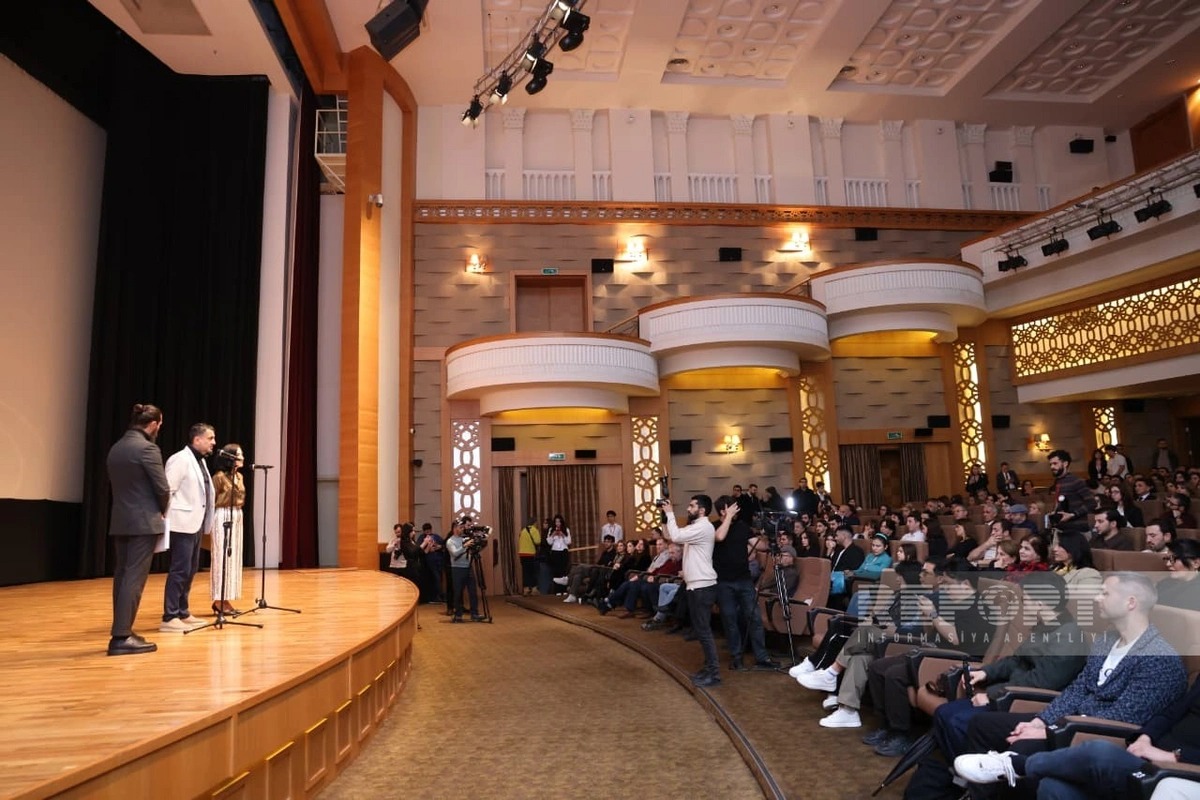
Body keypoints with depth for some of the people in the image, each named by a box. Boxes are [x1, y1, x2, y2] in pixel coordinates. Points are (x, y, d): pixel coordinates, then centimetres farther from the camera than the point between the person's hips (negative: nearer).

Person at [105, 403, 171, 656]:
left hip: (120, 521, 8)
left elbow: (117, 484, 13)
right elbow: (162, 488, -14)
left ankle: (120, 631, 18)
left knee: (122, 576, 12)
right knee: (134, 578, -6)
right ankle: (122, 637, -6)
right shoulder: (147, 448, -14)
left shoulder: (115, 448, 10)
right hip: (143, 521, -8)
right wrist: (162, 511, 6)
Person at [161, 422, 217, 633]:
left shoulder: (201, 461, 16)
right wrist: (168, 520, -18)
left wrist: (208, 521, 15)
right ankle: (169, 618, -3)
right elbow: (167, 491, -17)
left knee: (190, 569, 14)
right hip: (182, 524, -9)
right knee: (180, 570, -8)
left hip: (195, 523, 9)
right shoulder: (180, 459, -12)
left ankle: (182, 612, 23)